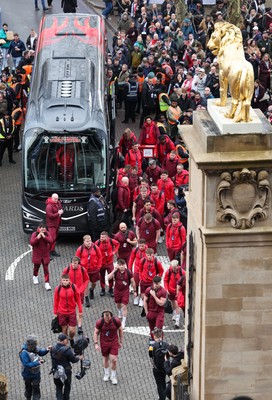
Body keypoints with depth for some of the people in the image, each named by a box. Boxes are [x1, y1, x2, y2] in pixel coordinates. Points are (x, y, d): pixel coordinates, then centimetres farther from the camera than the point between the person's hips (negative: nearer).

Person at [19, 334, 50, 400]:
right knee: (28, 388, 22)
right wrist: (37, 363, -37)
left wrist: (46, 350, -15)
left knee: (36, 389, 7)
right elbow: (26, 365, -36)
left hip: (36, 374, 5)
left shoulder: (35, 349, -13)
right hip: (28, 375, -5)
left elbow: (41, 352, 6)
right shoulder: (24, 353, -33)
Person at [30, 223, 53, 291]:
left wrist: (44, 236, -28)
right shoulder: (34, 234, -12)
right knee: (36, 267, 17)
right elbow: (31, 242, -22)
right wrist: (38, 237, -31)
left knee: (46, 269, -2)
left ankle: (47, 283, 0)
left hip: (45, 255, 1)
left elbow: (50, 241, -18)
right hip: (37, 254, -1)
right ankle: (35, 277, 48)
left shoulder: (47, 234, -5)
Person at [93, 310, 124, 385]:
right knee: (105, 359, 14)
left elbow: (120, 330, 1)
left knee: (113, 359, -6)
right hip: (104, 342, 1)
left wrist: (121, 342, 6)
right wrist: (96, 344, -10)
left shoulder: (116, 321, -16)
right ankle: (106, 374, 39)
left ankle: (113, 376, 15)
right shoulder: (99, 322, -17)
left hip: (114, 342, -1)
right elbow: (96, 333, -4)